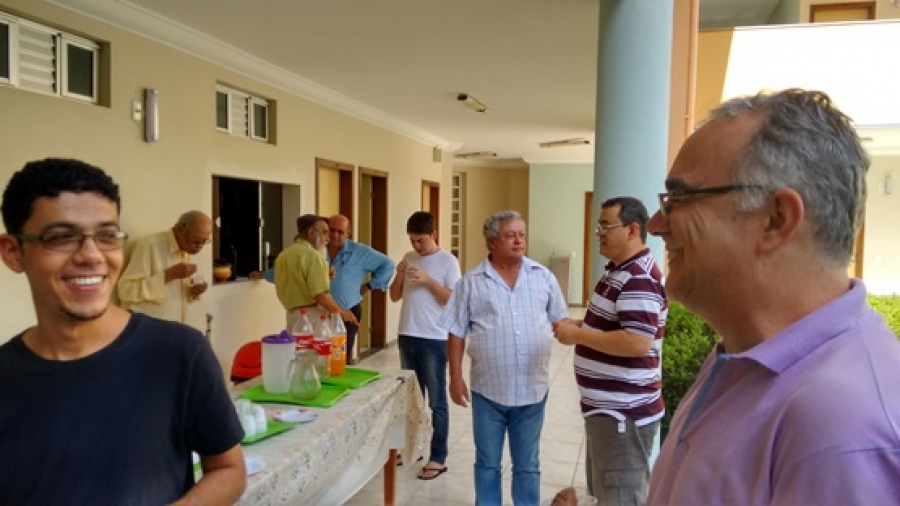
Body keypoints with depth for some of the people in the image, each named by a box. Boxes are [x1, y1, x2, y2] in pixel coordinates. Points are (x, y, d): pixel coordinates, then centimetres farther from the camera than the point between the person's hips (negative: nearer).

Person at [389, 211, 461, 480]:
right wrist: (400, 274, -8)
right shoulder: (409, 258, 10)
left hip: (434, 340, -6)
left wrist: (427, 280, -21)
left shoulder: (448, 261, -8)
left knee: (436, 401, 2)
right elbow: (395, 296, 11)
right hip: (407, 337, 6)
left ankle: (438, 458, 10)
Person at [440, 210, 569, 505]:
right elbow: (456, 333, -1)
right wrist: (455, 377, -4)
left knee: (527, 465, 15)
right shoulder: (471, 281, -3)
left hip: (532, 389, 1)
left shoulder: (543, 276, 3)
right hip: (488, 391, -1)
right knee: (487, 463, 14)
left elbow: (560, 321, 10)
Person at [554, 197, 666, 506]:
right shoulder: (617, 271, 13)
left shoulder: (639, 279, -21)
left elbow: (637, 342, -31)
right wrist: (578, 327, 6)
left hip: (623, 413, -11)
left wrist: (578, 335, -22)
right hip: (607, 408, 11)